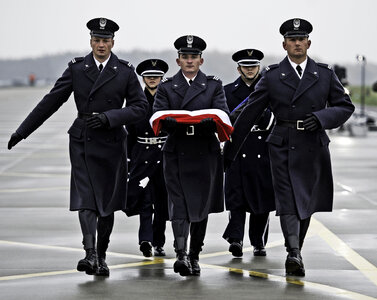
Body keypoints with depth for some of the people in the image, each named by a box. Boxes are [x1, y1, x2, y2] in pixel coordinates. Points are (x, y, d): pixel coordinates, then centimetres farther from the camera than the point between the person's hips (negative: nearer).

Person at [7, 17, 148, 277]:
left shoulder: (125, 71, 2)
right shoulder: (77, 69, 4)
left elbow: (140, 107, 0)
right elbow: (51, 102, 6)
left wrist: (109, 117, -15)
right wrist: (22, 132, 5)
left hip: (112, 143, 0)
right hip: (82, 143, 0)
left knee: (107, 203, 7)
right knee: (85, 199, -13)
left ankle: (101, 255, 20)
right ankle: (90, 255, -23)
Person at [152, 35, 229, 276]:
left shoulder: (214, 86, 10)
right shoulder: (167, 87, 9)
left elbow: (222, 115, -3)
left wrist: (199, 122, -23)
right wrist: (179, 123, -23)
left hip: (205, 154, 1)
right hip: (177, 154, -1)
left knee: (201, 206, 7)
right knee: (179, 205, -10)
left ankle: (195, 255, 18)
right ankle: (181, 254, -18)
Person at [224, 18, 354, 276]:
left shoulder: (325, 74, 8)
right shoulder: (273, 76, 4)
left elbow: (346, 106, 8)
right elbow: (249, 114, 6)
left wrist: (321, 117, -12)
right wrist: (229, 150, 5)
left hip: (314, 148, 2)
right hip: (284, 147, -2)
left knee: (307, 204, 8)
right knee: (288, 201, -13)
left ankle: (296, 250, 21)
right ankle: (294, 254, -23)